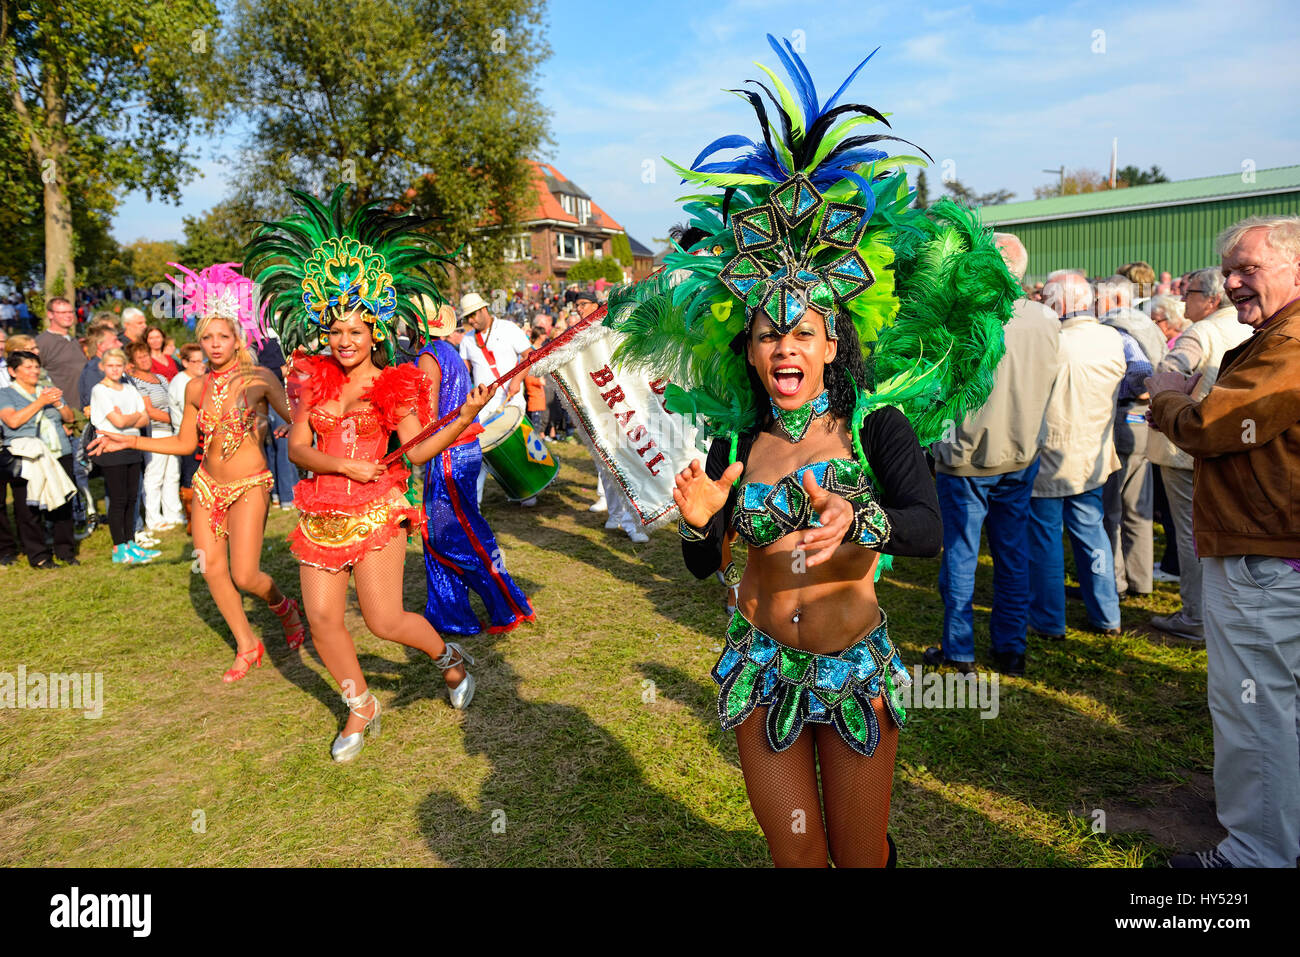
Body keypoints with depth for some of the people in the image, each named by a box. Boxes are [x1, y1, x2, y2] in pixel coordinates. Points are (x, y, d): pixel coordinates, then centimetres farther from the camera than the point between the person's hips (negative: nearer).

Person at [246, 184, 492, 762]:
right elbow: (297, 447, 3)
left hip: (374, 513, -4)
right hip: (321, 514, 5)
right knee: (322, 619, 4)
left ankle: (449, 656, 24)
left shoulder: (393, 385, -4)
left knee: (384, 619, -8)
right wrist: (342, 464, -15)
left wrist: (465, 417, -29)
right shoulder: (314, 379, 7)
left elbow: (416, 450, -15)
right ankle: (360, 708, 26)